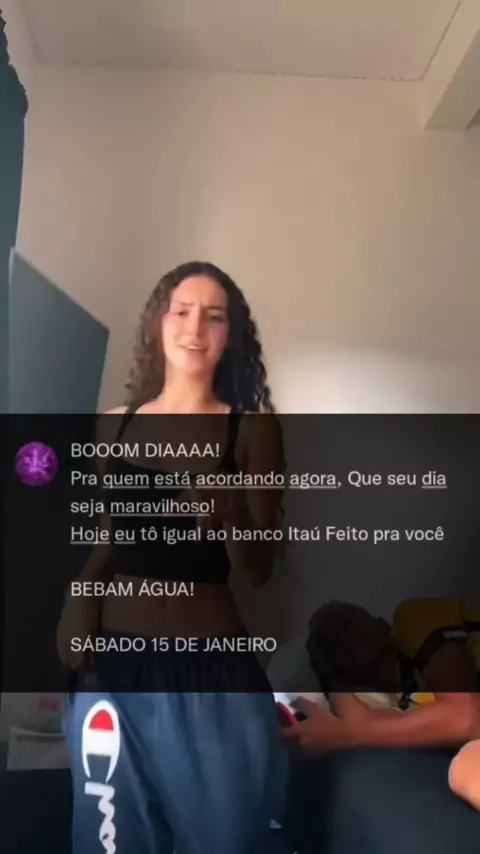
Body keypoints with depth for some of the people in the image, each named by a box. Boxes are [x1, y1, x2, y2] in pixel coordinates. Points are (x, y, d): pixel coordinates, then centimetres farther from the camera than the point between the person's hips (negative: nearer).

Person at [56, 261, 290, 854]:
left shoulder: (252, 427, -5)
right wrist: (78, 599, -1)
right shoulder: (115, 423, 4)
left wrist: (224, 506, -23)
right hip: (113, 658, 3)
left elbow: (259, 569, -5)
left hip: (212, 667, -2)